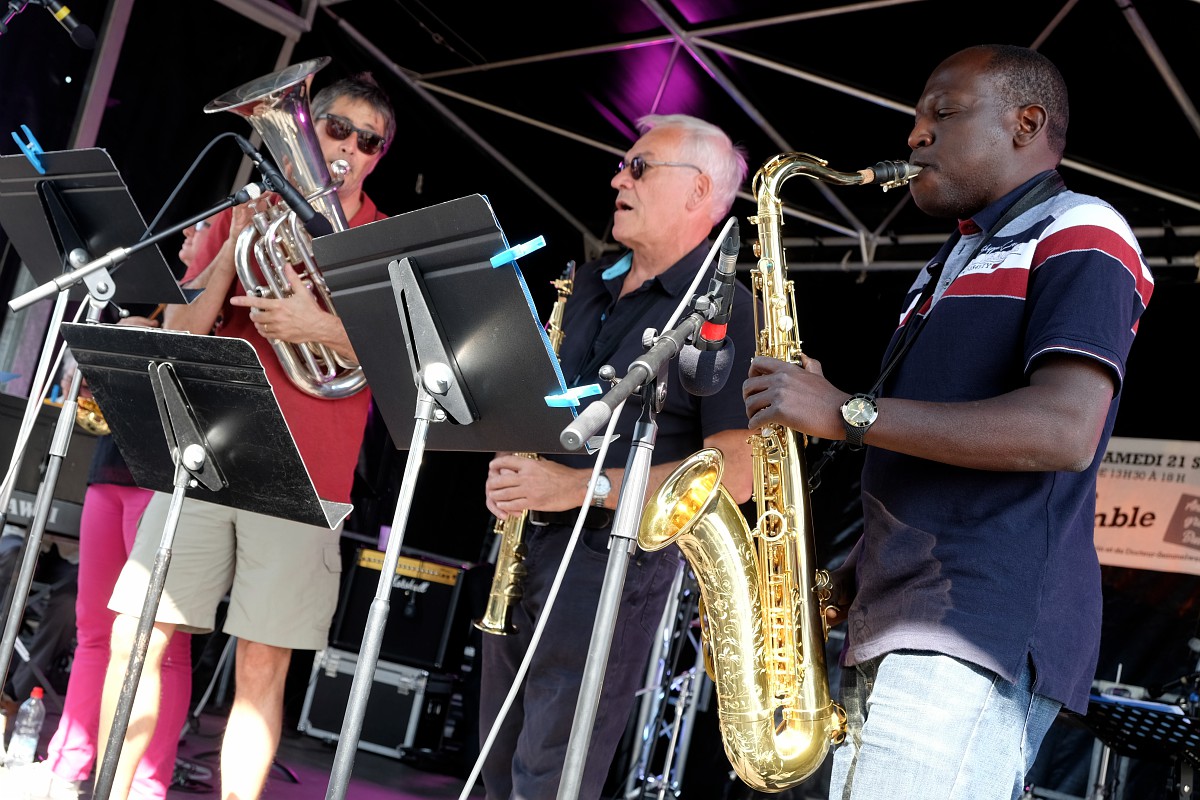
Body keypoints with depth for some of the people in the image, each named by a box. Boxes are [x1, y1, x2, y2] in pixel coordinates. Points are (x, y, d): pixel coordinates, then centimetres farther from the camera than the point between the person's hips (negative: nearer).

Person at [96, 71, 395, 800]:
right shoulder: (245, 216, 14)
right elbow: (180, 334, 7)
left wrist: (321, 324, -19)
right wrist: (235, 247, -6)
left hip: (301, 472, -2)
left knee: (263, 664, -2)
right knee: (134, 636, 0)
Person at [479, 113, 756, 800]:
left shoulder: (726, 312, -9)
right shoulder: (589, 285, 14)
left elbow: (734, 472, -16)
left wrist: (579, 487, -19)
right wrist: (511, 459, 2)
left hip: (618, 558, -7)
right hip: (527, 544, 7)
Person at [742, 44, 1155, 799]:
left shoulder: (1080, 234, -2)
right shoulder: (952, 267, 26)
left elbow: (1064, 431, -19)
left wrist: (846, 412, -17)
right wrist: (848, 582, 12)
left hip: (978, 641, -9)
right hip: (890, 637, 9)